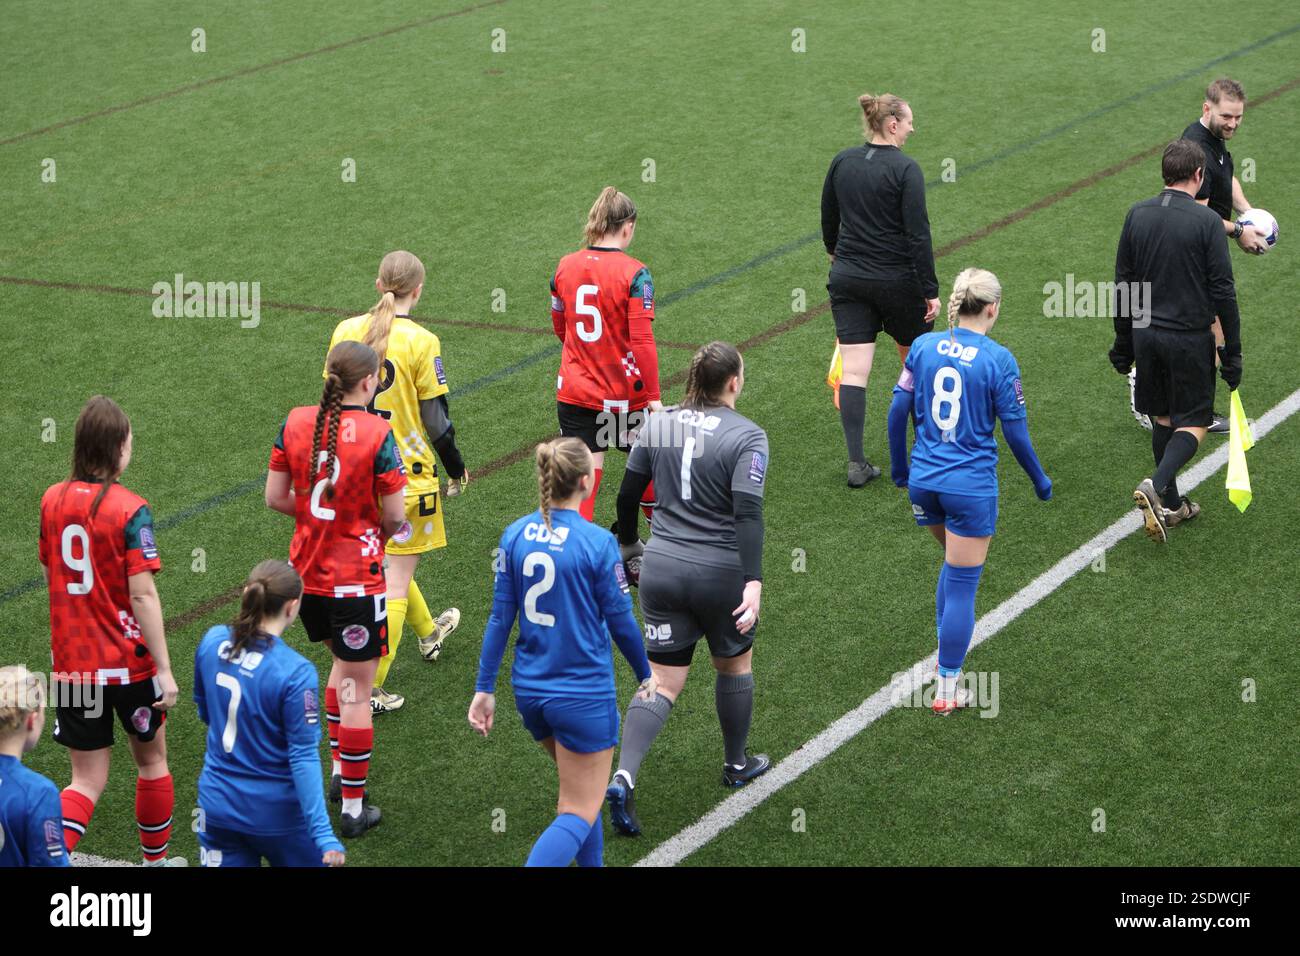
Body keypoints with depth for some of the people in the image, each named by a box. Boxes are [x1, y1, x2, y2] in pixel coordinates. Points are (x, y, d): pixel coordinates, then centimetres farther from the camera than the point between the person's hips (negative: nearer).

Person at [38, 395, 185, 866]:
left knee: (87, 780, 9)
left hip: (71, 666, 4)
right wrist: (164, 669, -16)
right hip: (130, 664, -4)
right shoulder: (130, 510, -16)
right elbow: (142, 594, -19)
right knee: (152, 760, 20)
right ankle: (156, 860, 33)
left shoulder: (52, 500, 0)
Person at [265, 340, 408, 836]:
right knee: (356, 689, 4)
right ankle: (352, 807, 11)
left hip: (306, 572, 6)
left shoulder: (295, 423, -3)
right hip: (356, 579, -6)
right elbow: (394, 516, -14)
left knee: (344, 661, 29)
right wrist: (385, 524, 8)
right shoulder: (376, 433, -17)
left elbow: (275, 497, 3)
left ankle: (339, 768, 37)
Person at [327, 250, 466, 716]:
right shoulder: (421, 342, -16)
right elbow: (436, 419, -12)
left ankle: (427, 631, 51)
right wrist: (456, 468, 4)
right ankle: (371, 689, 0)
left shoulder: (345, 331, -2)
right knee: (396, 578, 2)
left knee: (384, 560, 27)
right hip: (404, 471, -6)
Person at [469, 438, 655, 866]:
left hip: (530, 690, 6)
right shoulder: (597, 542, -16)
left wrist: (484, 688, 6)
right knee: (579, 813, 1)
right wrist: (645, 674, 9)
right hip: (584, 695, -6)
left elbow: (500, 617, 0)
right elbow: (620, 621, -8)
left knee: (580, 792, 26)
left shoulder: (515, 535, -2)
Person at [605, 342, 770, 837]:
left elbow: (627, 494, 9)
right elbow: (748, 512, -20)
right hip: (720, 573, -3)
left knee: (662, 682, 7)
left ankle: (623, 776, -13)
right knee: (735, 665, 22)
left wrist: (628, 545, 27)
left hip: (662, 568, 3)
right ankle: (736, 764, 39)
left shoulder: (657, 425, 2)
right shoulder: (746, 435, -11)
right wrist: (754, 582, -22)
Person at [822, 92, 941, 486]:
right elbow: (918, 234, -16)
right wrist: (931, 290, -12)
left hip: (847, 277, 4)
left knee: (854, 370, 0)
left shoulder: (842, 161, 2)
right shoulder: (905, 168, -14)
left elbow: (828, 218, 14)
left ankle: (857, 462, -7)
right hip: (895, 280, -4)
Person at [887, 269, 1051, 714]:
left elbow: (898, 411, 3)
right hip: (971, 485, -5)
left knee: (954, 565, 28)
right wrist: (1039, 480, 8)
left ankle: (947, 653, 32)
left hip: (923, 480, 5)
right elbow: (1014, 430, -7)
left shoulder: (923, 346, -1)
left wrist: (899, 465, 18)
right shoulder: (998, 360, -12)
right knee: (962, 584, 3)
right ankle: (947, 688, 8)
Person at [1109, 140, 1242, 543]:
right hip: (1189, 336, -5)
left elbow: (1122, 283, 5)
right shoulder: (1207, 221, -13)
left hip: (1146, 334, 5)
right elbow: (1223, 291, -12)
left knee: (1162, 418, 17)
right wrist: (1232, 352, -4)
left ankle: (1171, 505, 24)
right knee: (1193, 423, 5)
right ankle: (1156, 486, -18)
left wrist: (1124, 343, 15)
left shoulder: (1137, 215, 1)